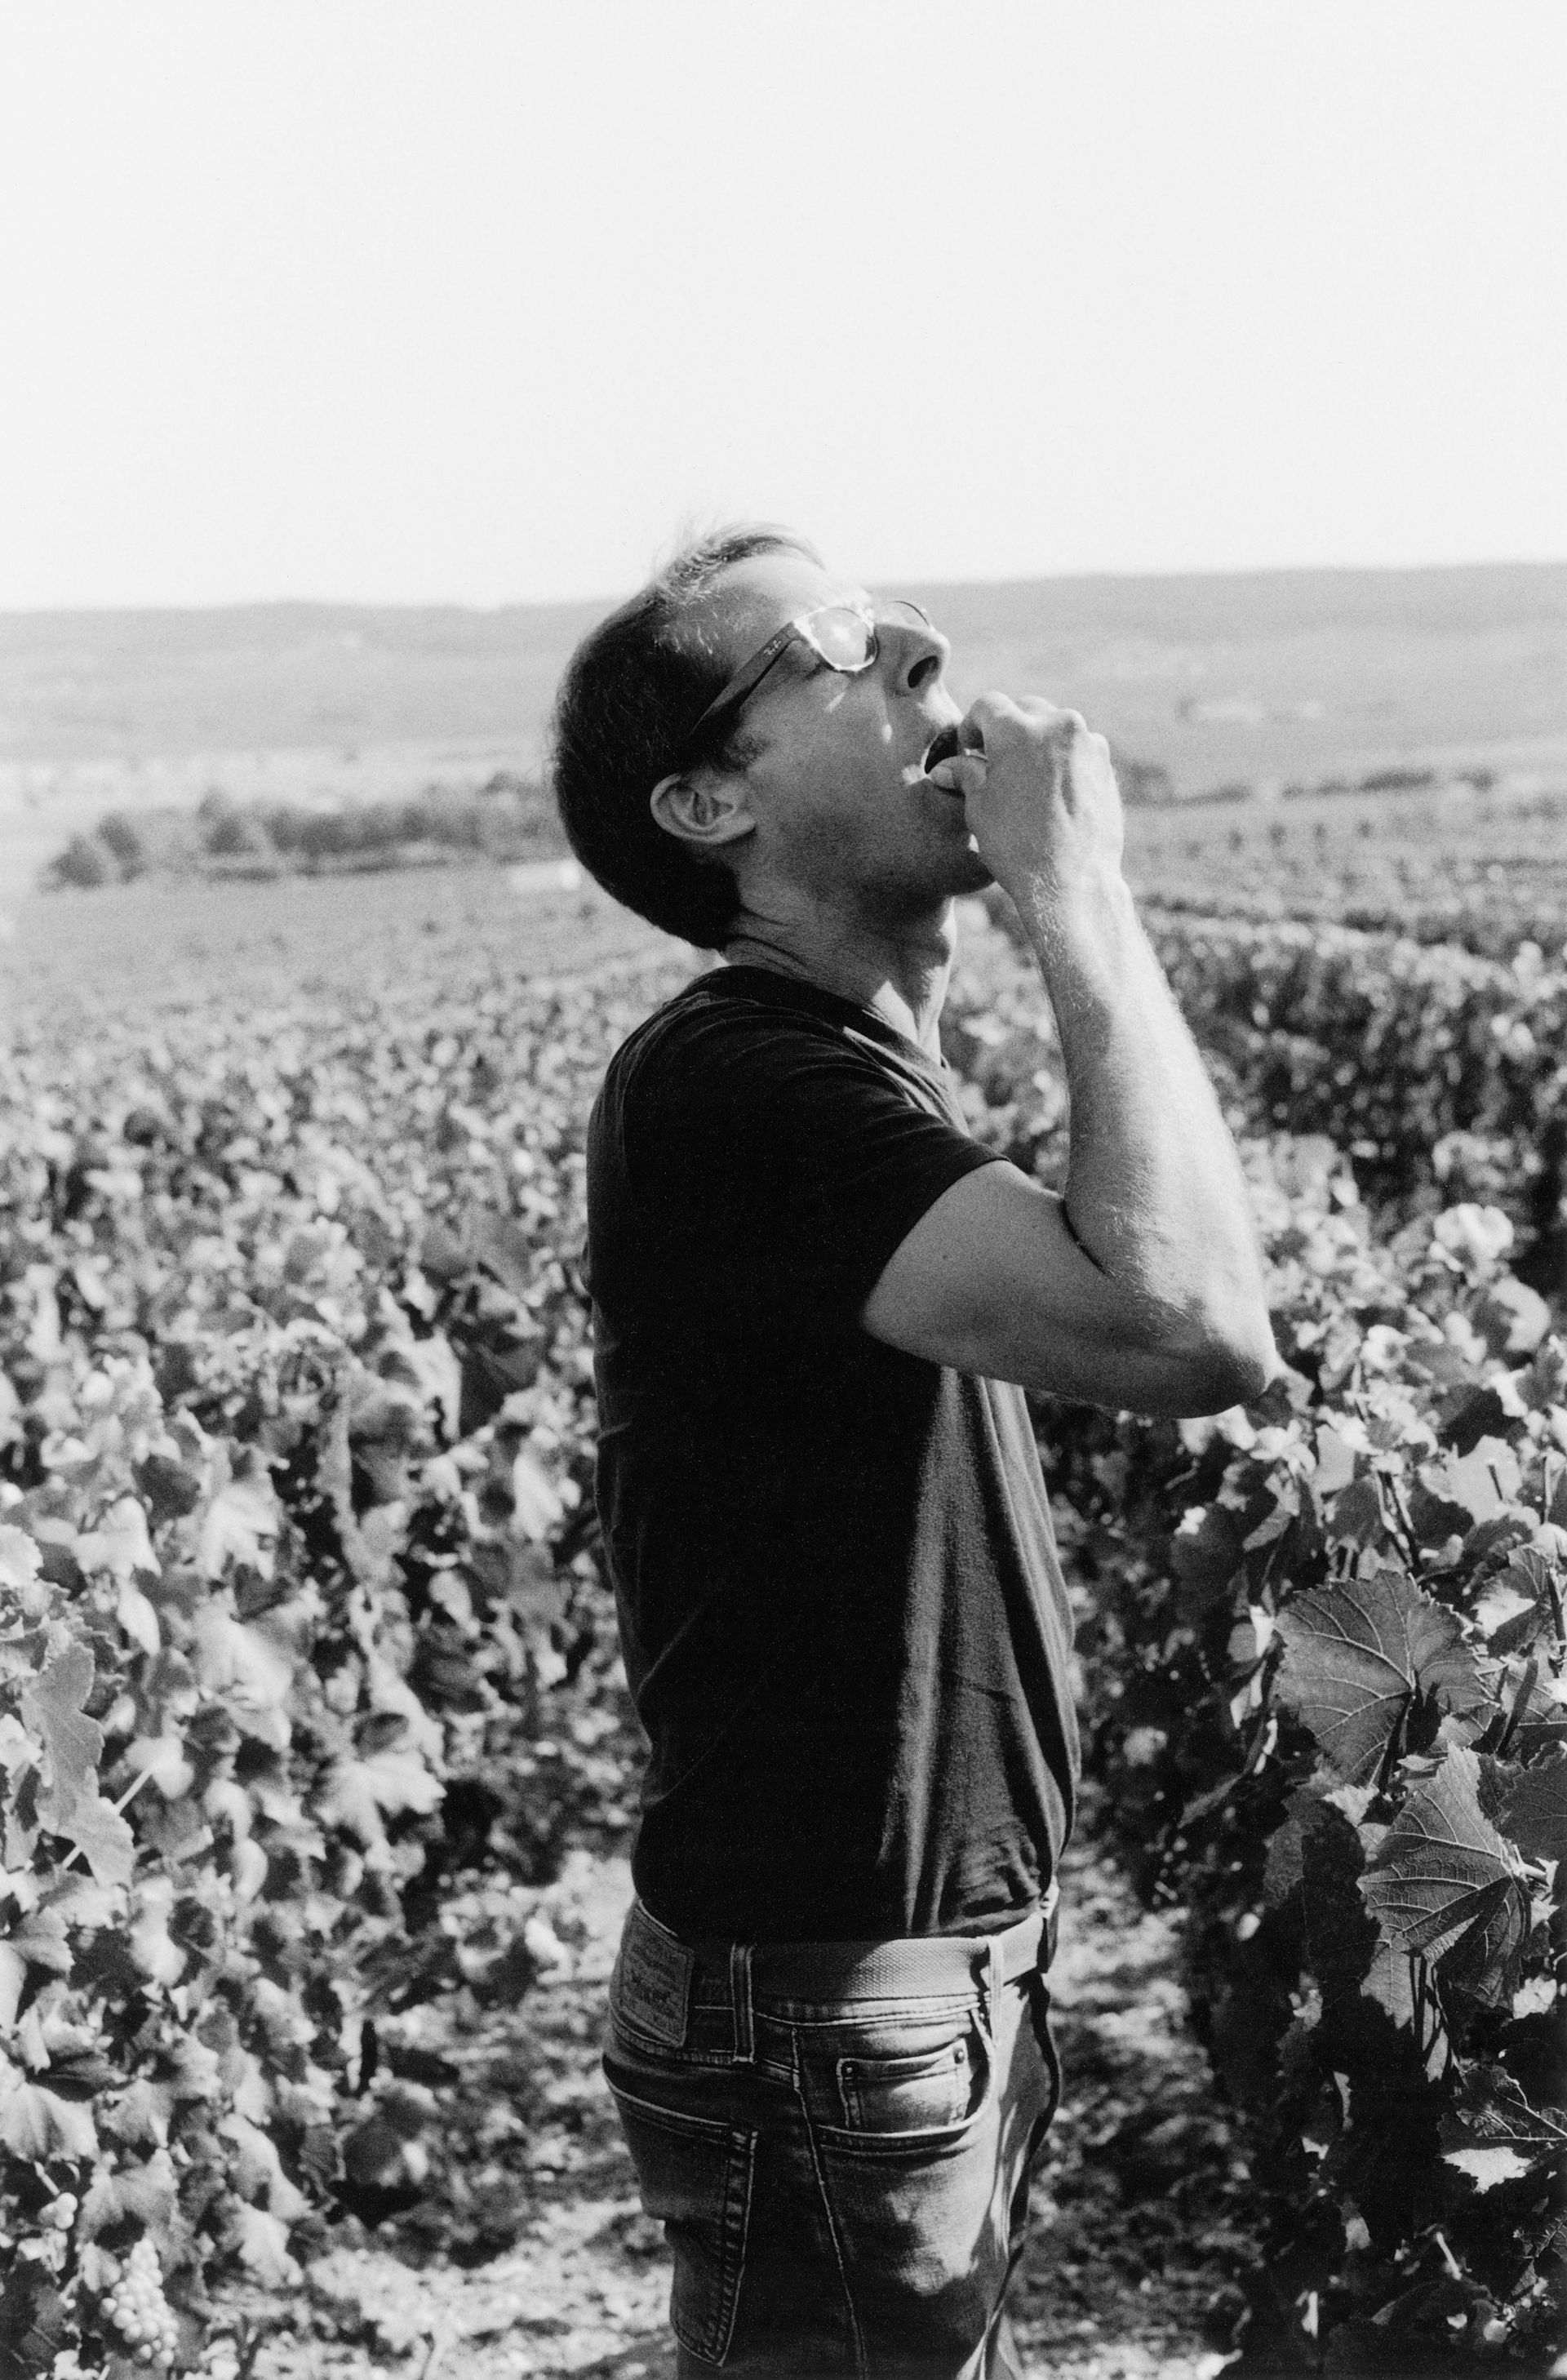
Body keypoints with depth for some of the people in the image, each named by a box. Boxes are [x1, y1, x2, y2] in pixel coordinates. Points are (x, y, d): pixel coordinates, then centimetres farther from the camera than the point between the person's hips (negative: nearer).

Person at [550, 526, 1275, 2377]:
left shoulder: (845, 1075, 10)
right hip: (823, 2031, -9)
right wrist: (1078, 886, -26)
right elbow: (1190, 1328, -36)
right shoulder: (731, 1084, -23)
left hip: (940, 1969, 9)